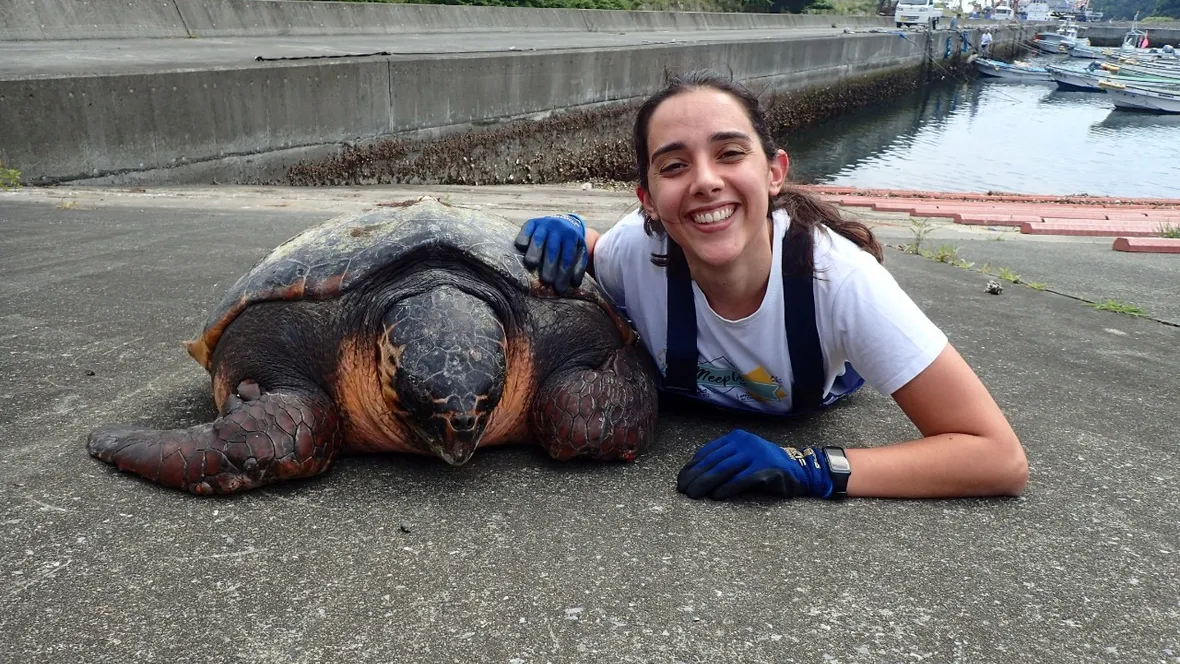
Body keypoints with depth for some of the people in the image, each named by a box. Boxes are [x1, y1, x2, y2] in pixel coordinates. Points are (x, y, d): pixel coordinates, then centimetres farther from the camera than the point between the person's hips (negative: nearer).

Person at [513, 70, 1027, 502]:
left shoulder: (839, 277, -43)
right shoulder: (638, 248, -38)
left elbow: (1002, 460, -40)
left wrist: (813, 469, -51)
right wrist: (563, 235, -35)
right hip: (680, 398, 1)